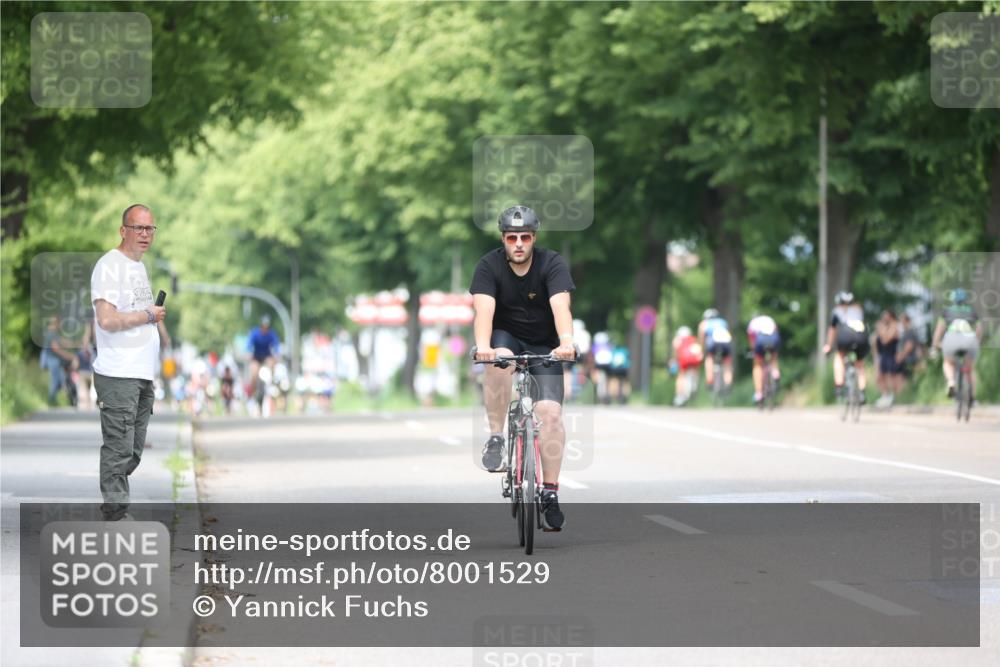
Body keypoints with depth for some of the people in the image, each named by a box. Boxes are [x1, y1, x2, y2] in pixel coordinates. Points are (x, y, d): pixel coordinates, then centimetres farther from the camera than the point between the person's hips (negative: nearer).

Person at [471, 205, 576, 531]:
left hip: (544, 346, 0)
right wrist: (482, 345, -49)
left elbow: (561, 307, -31)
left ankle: (550, 493, -11)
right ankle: (495, 437, -20)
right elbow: (484, 310, -29)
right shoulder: (489, 266, -15)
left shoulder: (552, 263, -17)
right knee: (498, 364, -36)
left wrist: (566, 342, -51)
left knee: (550, 412, -17)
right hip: (506, 339, 0)